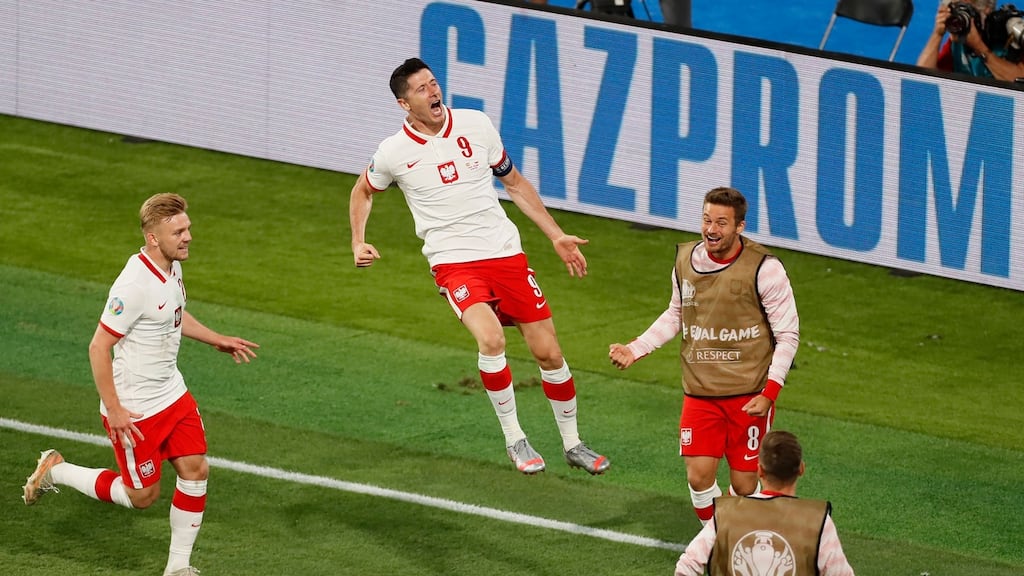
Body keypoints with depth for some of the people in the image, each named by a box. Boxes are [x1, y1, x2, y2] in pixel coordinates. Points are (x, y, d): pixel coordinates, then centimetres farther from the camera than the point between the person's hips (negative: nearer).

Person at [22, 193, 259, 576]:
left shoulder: (172, 266, 1)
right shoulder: (135, 285, -28)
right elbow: (98, 347, -24)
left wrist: (218, 340, 22)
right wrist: (114, 410, -23)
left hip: (172, 396, 8)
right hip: (133, 408, -8)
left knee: (195, 469, 2)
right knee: (142, 495, 3)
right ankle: (56, 471, 23)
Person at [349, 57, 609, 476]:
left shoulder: (476, 126, 3)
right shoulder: (394, 152, -3)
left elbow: (515, 184, 16)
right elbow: (363, 190, 20)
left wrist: (556, 236, 16)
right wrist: (358, 242, 5)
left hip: (506, 253, 3)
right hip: (453, 264, -3)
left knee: (548, 352, 1)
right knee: (491, 338, -28)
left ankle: (572, 443, 21)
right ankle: (514, 438, -12)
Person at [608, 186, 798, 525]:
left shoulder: (764, 268, -13)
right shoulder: (686, 260, 2)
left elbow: (788, 335, -8)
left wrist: (769, 393, -16)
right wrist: (635, 350, 9)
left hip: (749, 396, -4)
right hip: (700, 393, 4)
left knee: (744, 485, -2)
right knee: (699, 477, -4)